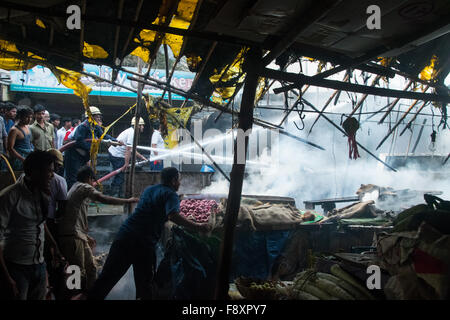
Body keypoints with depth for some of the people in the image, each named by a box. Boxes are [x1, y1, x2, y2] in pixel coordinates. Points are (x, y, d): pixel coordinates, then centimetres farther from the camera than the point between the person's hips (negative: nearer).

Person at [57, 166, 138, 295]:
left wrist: (85, 235, 27)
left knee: (91, 268, 14)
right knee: (79, 273, -10)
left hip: (78, 236, 10)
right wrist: (128, 201, -14)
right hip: (72, 237, -10)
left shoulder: (75, 189, 26)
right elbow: (104, 199, -19)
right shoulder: (84, 187, -3)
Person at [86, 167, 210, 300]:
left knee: (108, 276, 8)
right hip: (144, 243, -6)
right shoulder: (171, 195, -3)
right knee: (144, 284, 9)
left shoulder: (149, 189, 20)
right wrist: (197, 227, -21)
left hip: (125, 233, 6)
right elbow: (173, 216, -22)